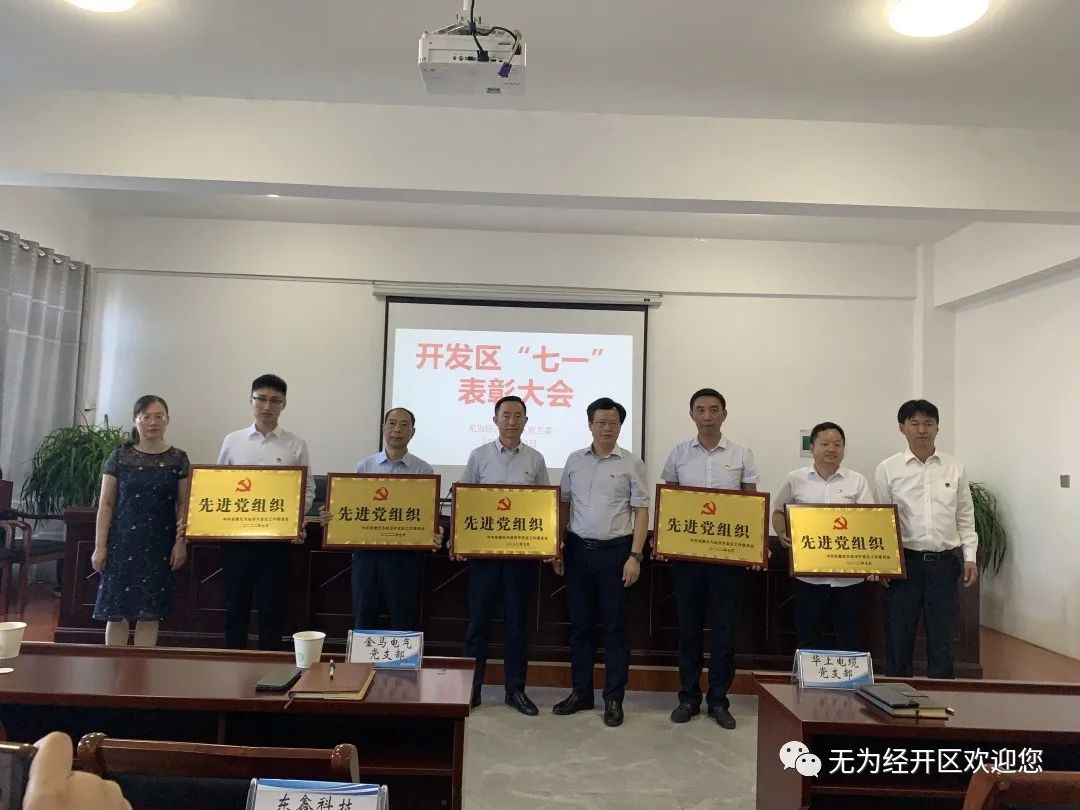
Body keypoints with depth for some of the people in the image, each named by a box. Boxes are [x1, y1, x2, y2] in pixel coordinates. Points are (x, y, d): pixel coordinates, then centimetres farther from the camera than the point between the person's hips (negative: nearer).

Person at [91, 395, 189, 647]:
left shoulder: (178, 458, 3)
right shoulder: (120, 456, 2)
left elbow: (183, 504, 3)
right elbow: (106, 503, 2)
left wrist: (181, 542, -4)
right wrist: (100, 546, -2)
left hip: (160, 545, 0)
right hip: (123, 543, 0)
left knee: (149, 613, 3)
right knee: (117, 611, 2)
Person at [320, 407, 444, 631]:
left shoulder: (424, 471, 2)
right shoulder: (364, 467, 8)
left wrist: (434, 535, -20)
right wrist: (330, 517, -10)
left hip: (404, 555, -2)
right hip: (366, 552, 2)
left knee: (404, 622, 6)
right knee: (363, 620, 12)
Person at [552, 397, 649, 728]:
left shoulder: (632, 463, -1)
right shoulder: (574, 460, 8)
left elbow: (641, 511, -3)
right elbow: (564, 504, 12)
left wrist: (634, 556, -10)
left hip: (615, 551, -3)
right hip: (577, 550, 3)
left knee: (614, 627, 3)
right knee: (580, 624, 11)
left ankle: (614, 698, 14)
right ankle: (581, 692, 23)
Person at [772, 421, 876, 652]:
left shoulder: (858, 481, 4)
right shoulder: (795, 479, 5)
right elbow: (779, 512, 13)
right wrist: (782, 534, -6)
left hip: (849, 575, 0)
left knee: (850, 640, 8)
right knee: (807, 640, 9)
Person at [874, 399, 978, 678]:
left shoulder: (955, 468, 6)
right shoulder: (888, 469, -1)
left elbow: (965, 517, 10)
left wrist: (970, 557, 2)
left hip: (944, 563, 2)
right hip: (903, 561, -2)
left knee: (942, 641, 9)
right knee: (899, 640, 7)